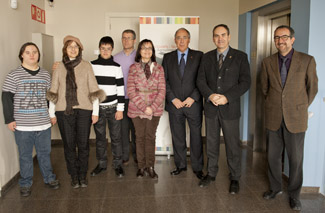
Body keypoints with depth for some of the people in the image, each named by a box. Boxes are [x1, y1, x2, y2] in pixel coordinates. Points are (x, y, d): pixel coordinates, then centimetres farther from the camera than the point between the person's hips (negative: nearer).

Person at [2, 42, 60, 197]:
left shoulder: (45, 75, 6)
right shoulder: (14, 75, -5)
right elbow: (6, 98, -3)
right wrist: (9, 119, -7)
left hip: (44, 124, 3)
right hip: (22, 126, -2)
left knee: (45, 153, 16)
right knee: (25, 155, 10)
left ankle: (49, 178, 32)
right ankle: (25, 184, 25)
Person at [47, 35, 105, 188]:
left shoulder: (86, 66, 3)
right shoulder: (59, 67, 6)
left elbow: (94, 90, 2)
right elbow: (53, 92, 8)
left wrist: (95, 111, -1)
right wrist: (52, 113, 5)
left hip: (84, 110, -1)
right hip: (64, 111, 1)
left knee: (83, 144, 3)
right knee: (69, 144, 5)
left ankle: (83, 175, 20)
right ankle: (74, 176, 21)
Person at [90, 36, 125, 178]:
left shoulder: (116, 67, -1)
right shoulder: (91, 65, 2)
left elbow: (120, 89, -1)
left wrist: (120, 109, -5)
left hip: (113, 107, -1)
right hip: (97, 107, 1)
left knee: (116, 137, 3)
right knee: (100, 137, 10)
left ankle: (117, 164, 16)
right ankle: (101, 163, 24)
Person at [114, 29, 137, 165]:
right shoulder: (116, 58, 9)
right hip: (121, 98, 2)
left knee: (135, 128, 5)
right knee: (123, 127, 5)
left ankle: (136, 154, 18)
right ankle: (124, 156, 17)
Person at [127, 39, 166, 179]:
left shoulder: (159, 68, 4)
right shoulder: (133, 68, 1)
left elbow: (162, 90, -1)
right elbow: (131, 91, -6)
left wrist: (153, 107, -12)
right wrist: (144, 107, -14)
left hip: (155, 109, 1)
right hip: (137, 109, 0)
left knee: (151, 137, 6)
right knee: (140, 137, 7)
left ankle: (150, 167, 15)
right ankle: (141, 166, 19)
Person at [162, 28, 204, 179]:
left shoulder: (198, 56, 3)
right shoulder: (168, 57, 8)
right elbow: (164, 81, 4)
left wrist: (193, 98, -12)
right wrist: (173, 99, -7)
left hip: (193, 103, -1)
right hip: (175, 104, 2)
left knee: (196, 137, 6)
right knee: (177, 137, 10)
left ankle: (197, 167, 20)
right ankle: (180, 165, 25)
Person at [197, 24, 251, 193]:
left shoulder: (240, 57, -1)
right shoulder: (207, 57, 8)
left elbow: (245, 82, -7)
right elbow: (201, 80, 4)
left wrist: (226, 97, -18)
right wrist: (210, 95, -14)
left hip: (230, 108, -3)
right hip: (210, 108, 3)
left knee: (232, 145, 4)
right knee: (211, 143, 13)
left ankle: (234, 179, 20)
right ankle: (211, 173, 29)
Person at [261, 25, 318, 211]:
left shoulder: (307, 61, -4)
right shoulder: (268, 62, 4)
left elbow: (312, 88, 5)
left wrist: (300, 108, 9)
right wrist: (274, 104, 13)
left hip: (295, 119, -2)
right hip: (273, 118, 2)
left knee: (296, 158, 6)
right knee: (273, 156, 11)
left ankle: (294, 194, 24)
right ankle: (275, 188, 31)